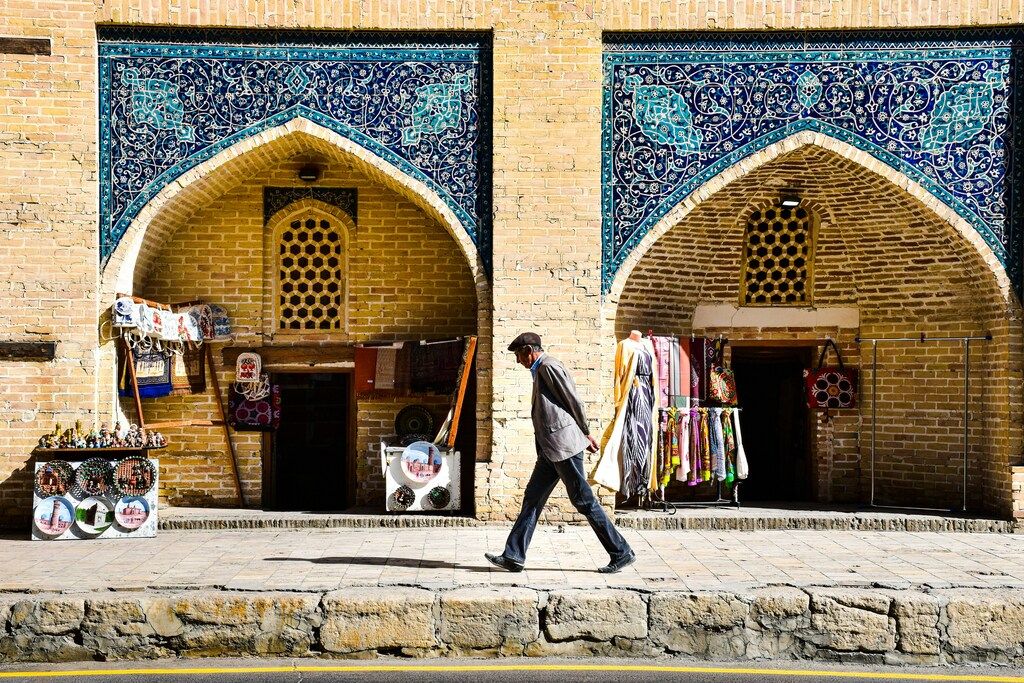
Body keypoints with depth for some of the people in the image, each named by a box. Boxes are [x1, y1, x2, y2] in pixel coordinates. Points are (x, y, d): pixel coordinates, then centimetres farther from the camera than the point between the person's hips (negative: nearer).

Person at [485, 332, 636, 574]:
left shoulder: (548, 367, -11)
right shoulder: (541, 370, 20)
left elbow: (573, 400, -12)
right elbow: (570, 402, 21)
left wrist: (586, 434, -3)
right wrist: (584, 436, 19)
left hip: (563, 445, -10)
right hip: (551, 449, 10)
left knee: (584, 501, -5)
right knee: (532, 499, 8)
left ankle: (621, 553, 3)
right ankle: (513, 556, 9)